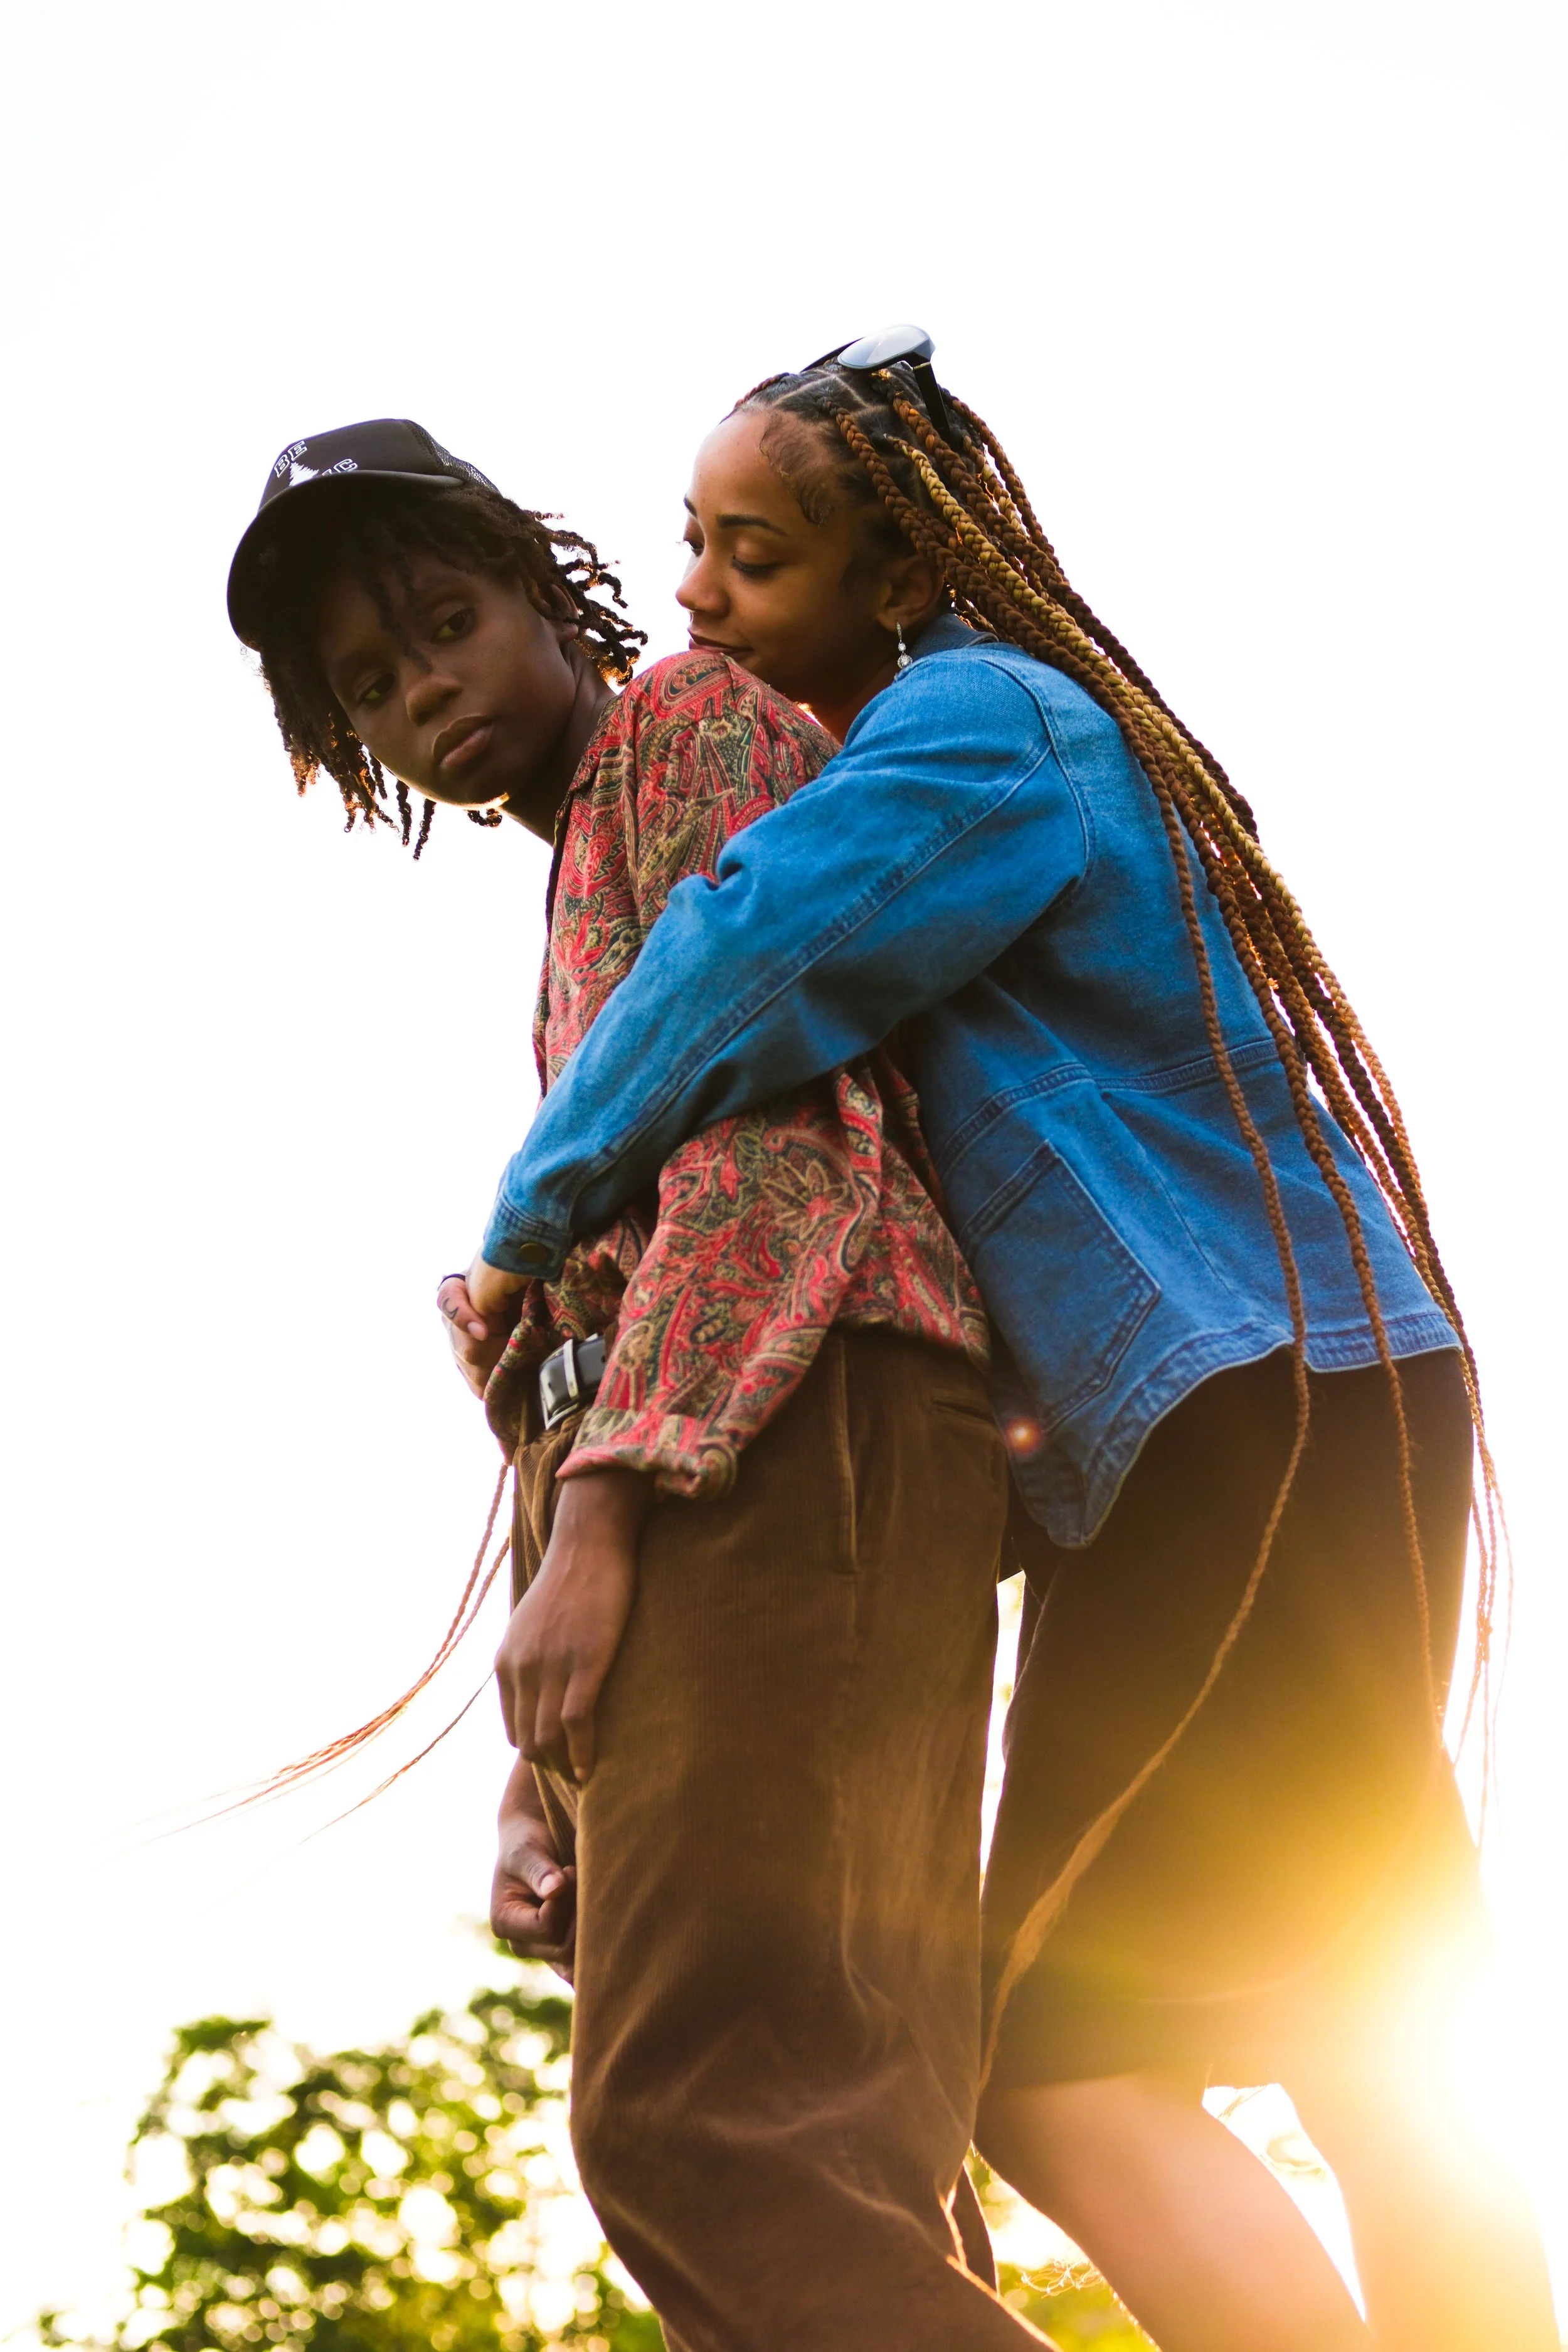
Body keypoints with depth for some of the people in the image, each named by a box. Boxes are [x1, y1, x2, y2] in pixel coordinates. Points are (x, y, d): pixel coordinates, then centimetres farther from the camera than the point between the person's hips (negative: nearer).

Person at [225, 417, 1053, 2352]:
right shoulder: (601, 944, 35)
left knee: (702, 2131, -22)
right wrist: (549, 1766, 19)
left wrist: (593, 1518, -19)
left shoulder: (697, 721, 7)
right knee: (835, 2192, -1)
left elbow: (771, 1114, -10)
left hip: (784, 1446, -9)